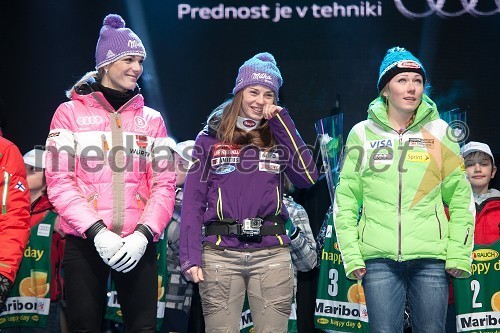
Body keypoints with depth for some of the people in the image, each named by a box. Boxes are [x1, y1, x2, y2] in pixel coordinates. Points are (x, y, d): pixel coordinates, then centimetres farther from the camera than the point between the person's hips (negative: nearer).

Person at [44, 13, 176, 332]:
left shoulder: (151, 119, 12)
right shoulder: (70, 113, 5)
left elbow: (164, 185, 6)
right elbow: (60, 182, -4)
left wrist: (143, 233, -10)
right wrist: (97, 232, -15)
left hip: (139, 244, 2)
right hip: (85, 242, -2)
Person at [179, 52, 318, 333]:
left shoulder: (278, 137, 13)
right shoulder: (211, 138, 8)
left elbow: (308, 177, -4)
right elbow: (193, 199, 4)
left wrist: (282, 122, -2)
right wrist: (191, 257, -6)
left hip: (271, 254, 1)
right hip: (221, 254, -1)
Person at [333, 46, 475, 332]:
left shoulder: (438, 131, 8)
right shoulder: (363, 133, 7)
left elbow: (460, 197, 7)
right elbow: (345, 199, 7)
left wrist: (459, 252, -1)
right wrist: (350, 253, -1)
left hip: (431, 257, 0)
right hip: (379, 258, 0)